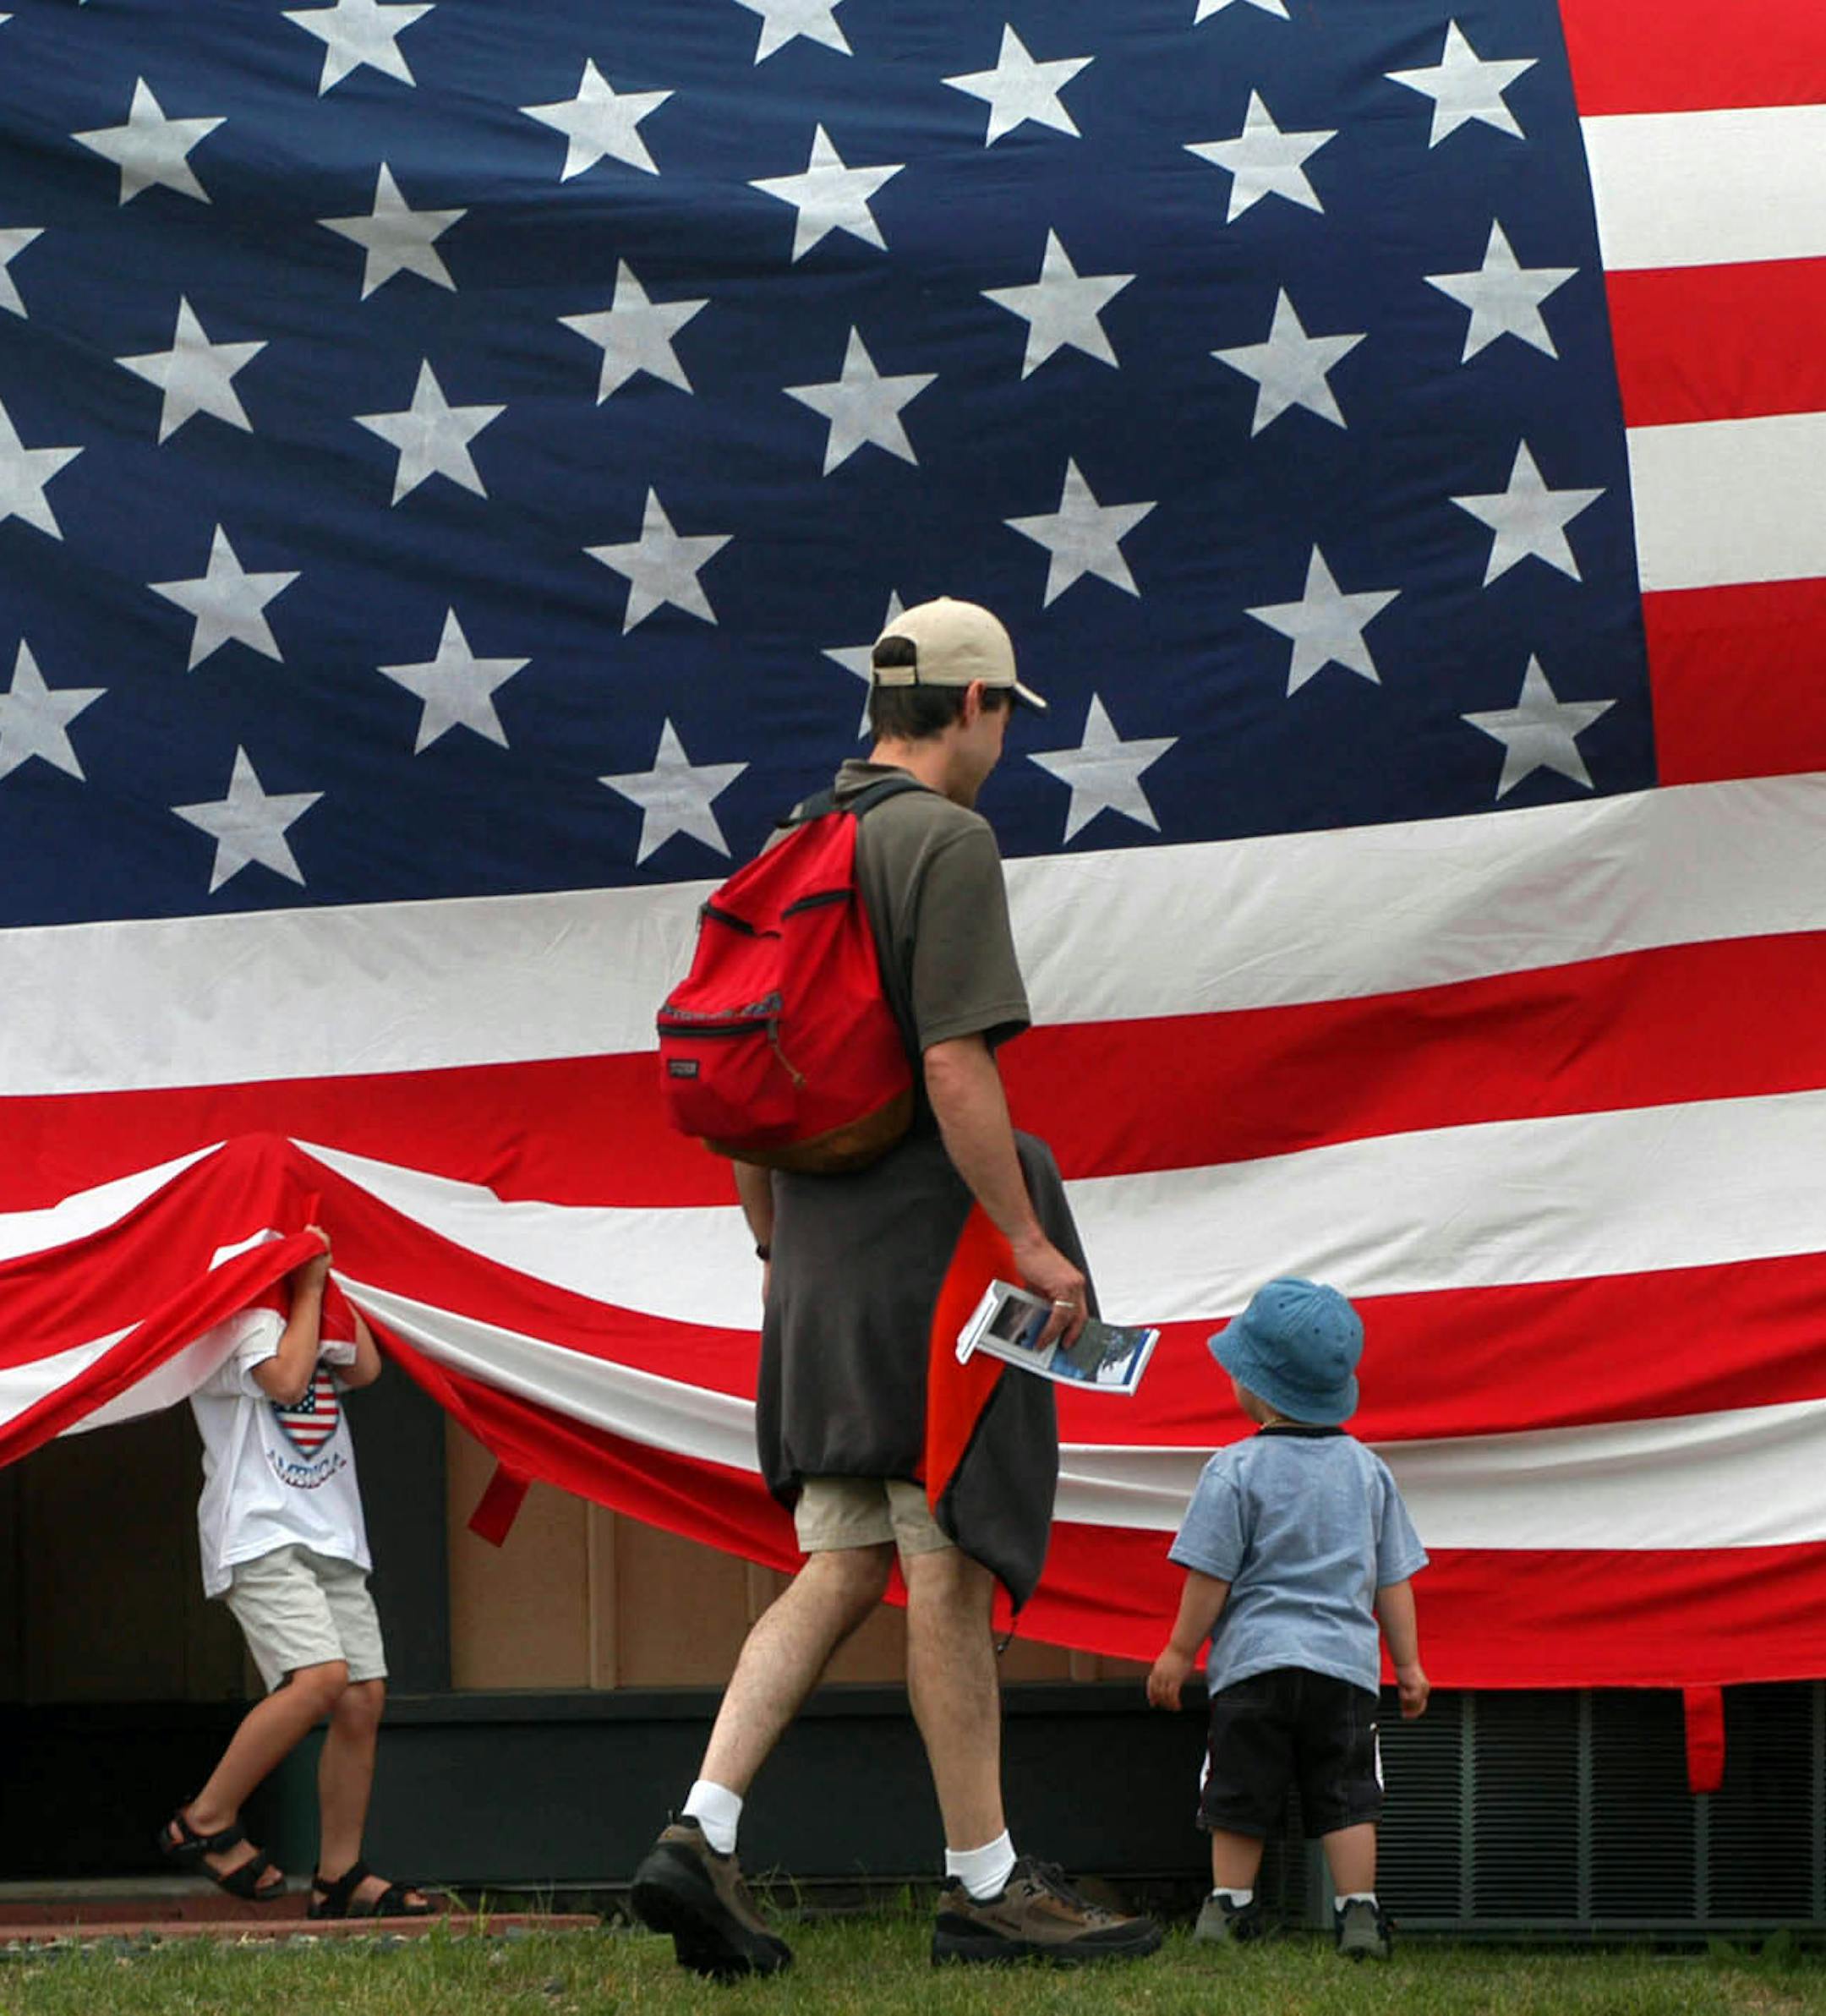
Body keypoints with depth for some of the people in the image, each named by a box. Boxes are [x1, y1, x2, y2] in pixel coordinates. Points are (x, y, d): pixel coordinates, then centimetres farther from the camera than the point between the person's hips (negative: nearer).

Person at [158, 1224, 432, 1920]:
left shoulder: (310, 1318, 22)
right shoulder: (231, 1321, -3)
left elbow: (364, 1366, 8)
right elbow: (285, 1378, -17)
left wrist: (327, 1281, 9)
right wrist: (308, 1289, -6)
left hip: (331, 1537, 8)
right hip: (259, 1534, -8)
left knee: (364, 1696, 0)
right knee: (319, 1675, -24)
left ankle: (340, 1875, 5)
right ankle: (205, 1823, -13)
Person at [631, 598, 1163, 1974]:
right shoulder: (947, 841, -10)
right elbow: (956, 1066, -19)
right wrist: (1030, 1240, -15)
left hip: (818, 1259, 8)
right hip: (930, 1243, -8)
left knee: (841, 1567, 8)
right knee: (950, 1562, -3)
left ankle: (702, 1834, -6)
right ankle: (985, 1884, 3)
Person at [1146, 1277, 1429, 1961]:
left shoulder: (1236, 1470, -7)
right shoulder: (1368, 1471, 7)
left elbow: (1210, 1575, -6)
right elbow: (1394, 1578, 11)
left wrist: (1179, 1652, 4)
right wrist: (1408, 1661, 17)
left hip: (1254, 1660, -3)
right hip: (1346, 1661, 3)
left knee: (1239, 1799, 7)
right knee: (1346, 1797, 3)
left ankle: (1230, 1905, 10)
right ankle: (1359, 1910, -5)